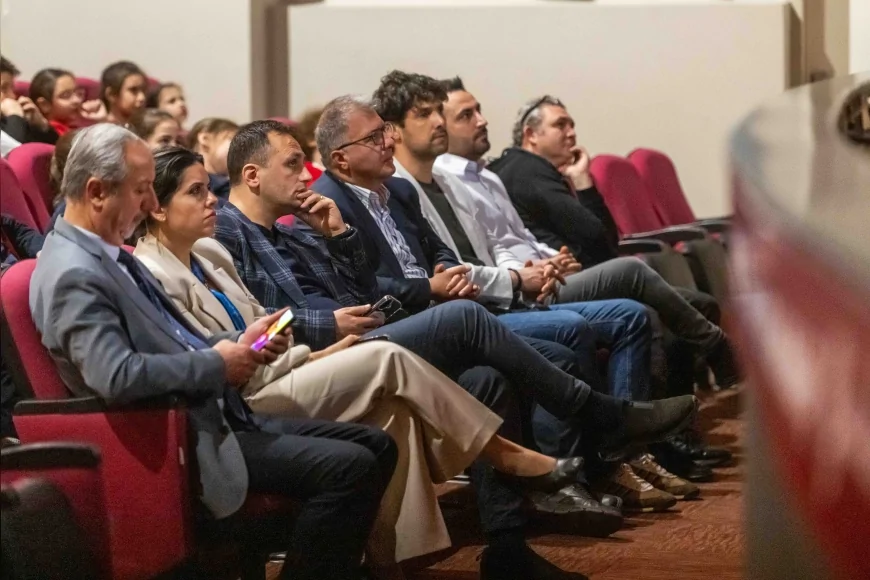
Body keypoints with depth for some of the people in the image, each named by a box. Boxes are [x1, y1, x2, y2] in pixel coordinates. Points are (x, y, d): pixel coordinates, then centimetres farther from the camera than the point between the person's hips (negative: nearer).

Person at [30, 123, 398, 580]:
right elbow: (116, 375, -31)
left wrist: (239, 342, 4)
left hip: (212, 414, 10)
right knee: (349, 468, -22)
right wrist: (216, 364, -18)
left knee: (375, 447, 7)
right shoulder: (74, 275, -18)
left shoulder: (110, 256, 14)